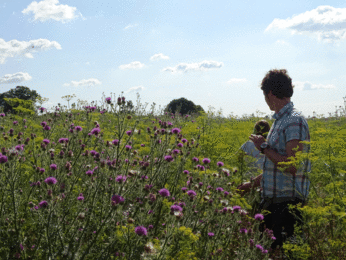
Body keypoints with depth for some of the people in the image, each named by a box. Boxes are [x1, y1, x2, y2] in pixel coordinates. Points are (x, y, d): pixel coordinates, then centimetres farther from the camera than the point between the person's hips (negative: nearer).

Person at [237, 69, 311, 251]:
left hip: (288, 203, -9)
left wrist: (264, 148, -13)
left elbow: (292, 167, -23)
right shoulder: (280, 121, 16)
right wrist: (252, 184, 21)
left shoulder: (295, 121, -14)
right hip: (271, 201, 9)